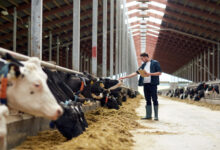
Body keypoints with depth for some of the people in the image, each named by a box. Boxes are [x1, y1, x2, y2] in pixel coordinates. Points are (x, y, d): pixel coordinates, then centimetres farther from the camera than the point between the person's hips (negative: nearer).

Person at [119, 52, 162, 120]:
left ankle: (156, 116, -1)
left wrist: (150, 74, -15)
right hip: (145, 84, 6)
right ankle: (148, 115, 12)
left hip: (152, 84, -6)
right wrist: (125, 77, 11)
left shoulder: (155, 63, -1)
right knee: (148, 100, 8)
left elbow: (159, 73, -5)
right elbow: (136, 73, 16)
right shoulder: (143, 65, 17)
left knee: (154, 100, -4)